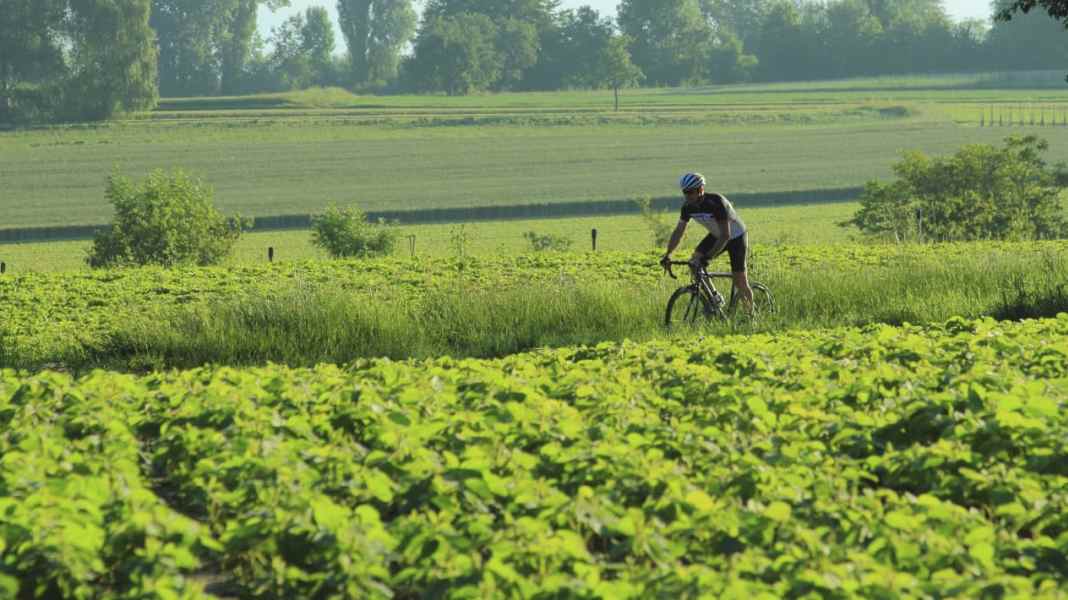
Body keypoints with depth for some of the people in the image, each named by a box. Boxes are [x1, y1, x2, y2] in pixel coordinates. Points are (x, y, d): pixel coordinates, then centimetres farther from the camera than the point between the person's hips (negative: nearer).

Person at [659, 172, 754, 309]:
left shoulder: (716, 203, -35)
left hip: (736, 237, -6)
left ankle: (751, 312, 15)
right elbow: (679, 231, -9)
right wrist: (667, 255, -21)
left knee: (740, 283, -6)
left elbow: (725, 236, -38)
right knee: (694, 262, -15)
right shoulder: (688, 206, -16)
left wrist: (708, 257, -45)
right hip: (716, 235, 6)